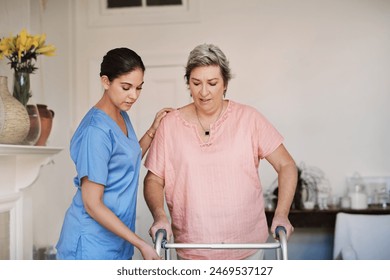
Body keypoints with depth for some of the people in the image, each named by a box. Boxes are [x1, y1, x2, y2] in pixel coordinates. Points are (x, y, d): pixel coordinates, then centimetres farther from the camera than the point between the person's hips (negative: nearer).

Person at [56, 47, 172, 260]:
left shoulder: (122, 116, 5)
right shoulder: (96, 130, -21)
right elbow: (92, 204, -21)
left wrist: (153, 131, 5)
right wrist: (141, 244, -20)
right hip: (92, 244, -8)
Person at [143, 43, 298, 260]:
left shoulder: (248, 118, -3)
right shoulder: (171, 124, -1)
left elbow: (286, 165, -3)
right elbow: (154, 179, 3)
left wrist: (281, 215, -16)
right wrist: (159, 216, -16)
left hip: (247, 246, 0)